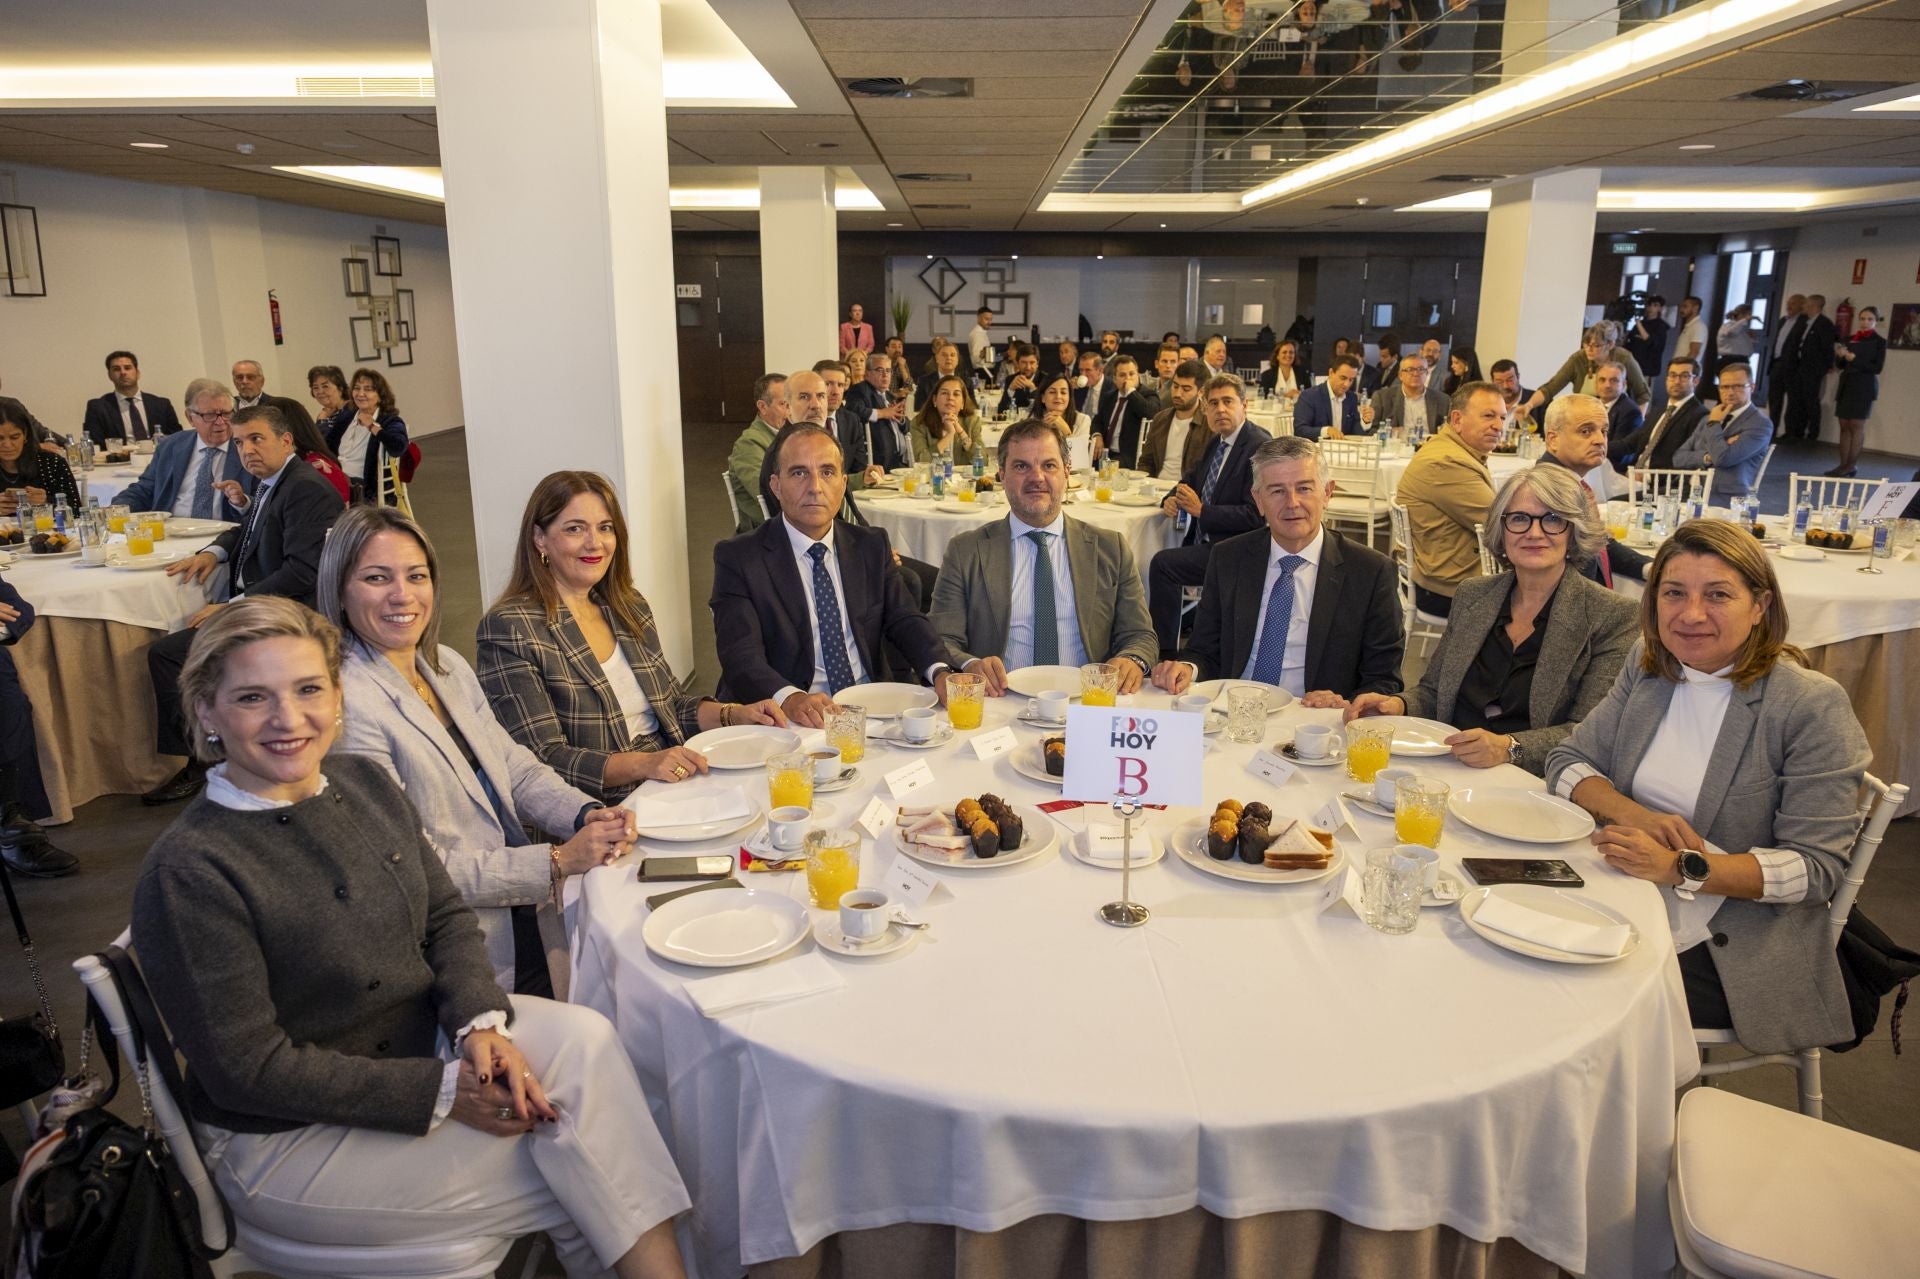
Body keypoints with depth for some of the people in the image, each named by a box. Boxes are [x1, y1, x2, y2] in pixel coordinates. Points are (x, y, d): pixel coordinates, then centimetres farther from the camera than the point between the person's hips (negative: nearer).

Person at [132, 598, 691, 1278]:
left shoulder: (364, 782, -1)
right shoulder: (187, 871, -21)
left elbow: (446, 918, 5)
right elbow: (250, 1070, -19)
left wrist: (481, 1020, -15)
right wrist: (443, 1093, -21)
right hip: (285, 1139, -5)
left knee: (582, 1038, -21)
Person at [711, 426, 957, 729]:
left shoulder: (872, 547, 12)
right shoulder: (738, 557, -3)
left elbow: (905, 620, 7)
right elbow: (741, 655, -13)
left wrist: (941, 672, -15)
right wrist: (790, 699, -34)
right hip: (786, 717, -3)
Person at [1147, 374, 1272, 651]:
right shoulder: (1216, 441, 13)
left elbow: (1255, 515, -20)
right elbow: (1193, 477, 28)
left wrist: (1201, 510, -17)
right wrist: (1172, 499, 4)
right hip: (1203, 540, 9)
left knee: (1163, 563, -23)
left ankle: (1164, 650, -12)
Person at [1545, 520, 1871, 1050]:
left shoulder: (1812, 705, -10)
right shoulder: (1647, 668, 6)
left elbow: (1816, 865, -13)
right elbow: (1567, 761, 6)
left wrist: (1681, 868, -24)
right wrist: (1634, 815, -14)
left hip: (1728, 949, -5)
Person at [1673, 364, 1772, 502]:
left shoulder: (1760, 424, 0)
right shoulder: (1708, 418, 21)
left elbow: (1723, 458, -14)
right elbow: (1679, 458, 11)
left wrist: (1714, 424, 0)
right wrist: (1707, 457, -8)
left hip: (1727, 499, -5)